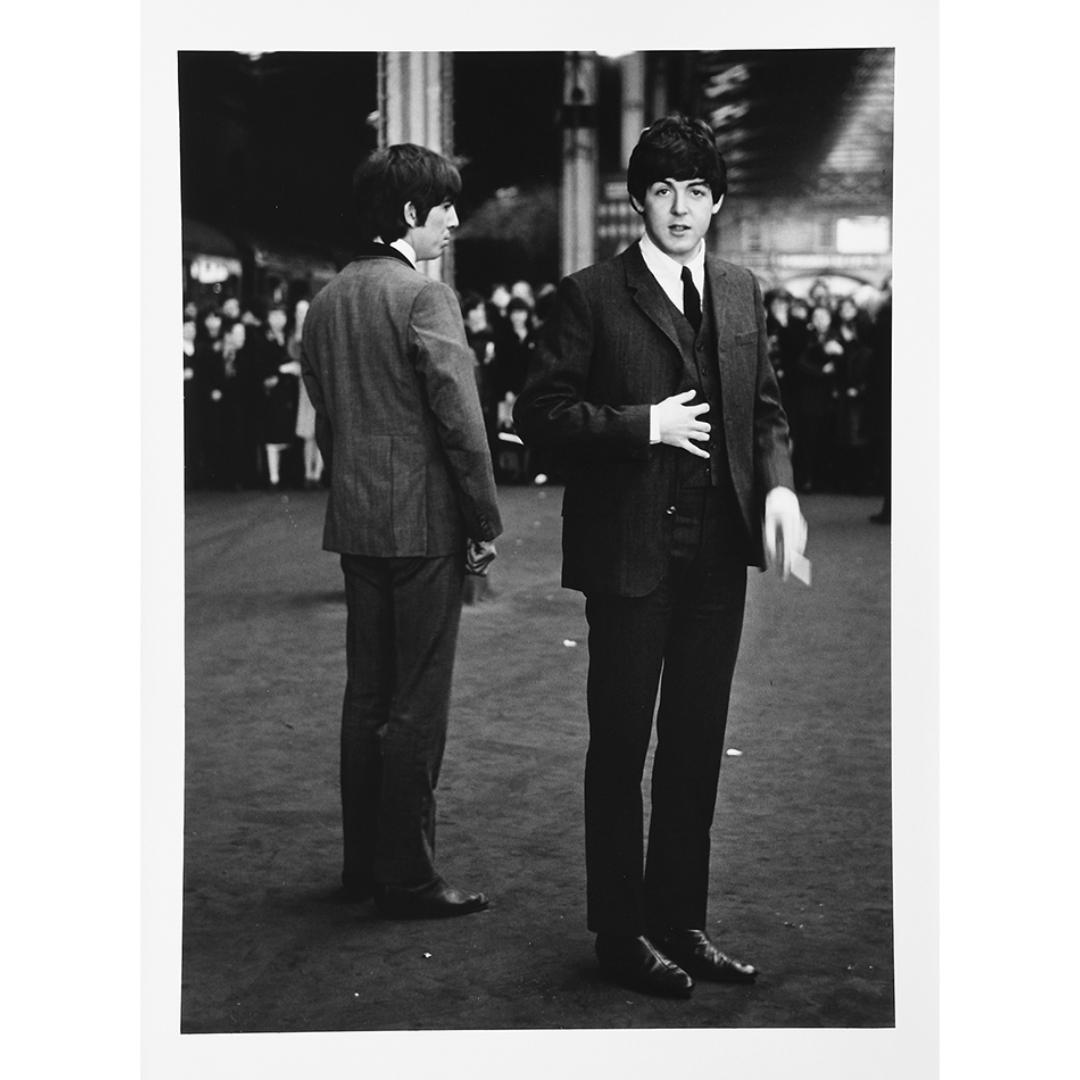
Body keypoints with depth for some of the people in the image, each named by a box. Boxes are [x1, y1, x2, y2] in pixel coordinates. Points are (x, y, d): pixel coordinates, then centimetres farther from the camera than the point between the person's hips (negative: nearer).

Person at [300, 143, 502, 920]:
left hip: (354, 525, 8)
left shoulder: (326, 302, 10)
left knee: (367, 697, 14)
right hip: (425, 522, -8)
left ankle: (364, 862, 23)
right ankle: (408, 878, 6)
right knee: (417, 706, -1)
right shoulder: (426, 296, -14)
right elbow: (460, 420, -16)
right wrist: (486, 522, -8)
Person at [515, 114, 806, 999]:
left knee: (697, 742, 12)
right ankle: (621, 933, 15)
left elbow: (766, 407, 16)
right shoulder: (593, 296, -5)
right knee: (620, 744, 3)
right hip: (631, 553, -5)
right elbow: (539, 411, -9)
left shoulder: (741, 293, 11)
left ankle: (679, 919, 24)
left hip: (718, 551, 5)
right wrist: (643, 425, -17)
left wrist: (779, 486, -2)